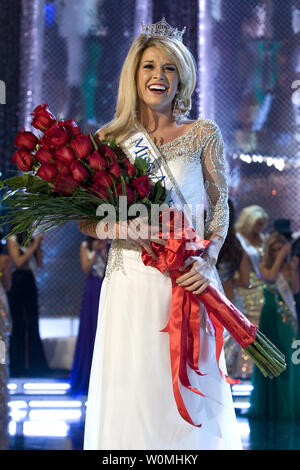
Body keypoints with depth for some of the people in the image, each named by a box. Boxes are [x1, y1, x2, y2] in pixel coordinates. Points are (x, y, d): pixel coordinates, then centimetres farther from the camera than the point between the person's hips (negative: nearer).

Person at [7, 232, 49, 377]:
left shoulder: (30, 240, 11)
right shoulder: (12, 240, -4)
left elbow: (39, 263, 9)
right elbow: (18, 262, -14)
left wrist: (38, 246, -1)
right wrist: (33, 247, -12)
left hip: (30, 283, 6)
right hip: (17, 283, -6)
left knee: (32, 324, 5)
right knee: (19, 324, -2)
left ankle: (33, 365, 10)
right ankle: (19, 367, 3)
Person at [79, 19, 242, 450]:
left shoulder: (204, 135, 6)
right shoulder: (109, 139, 7)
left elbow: (220, 208, 7)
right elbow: (85, 221, 7)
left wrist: (207, 261, -10)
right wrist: (121, 228, -13)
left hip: (189, 280, 0)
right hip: (130, 281, 1)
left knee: (190, 389, 0)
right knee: (130, 388, 0)